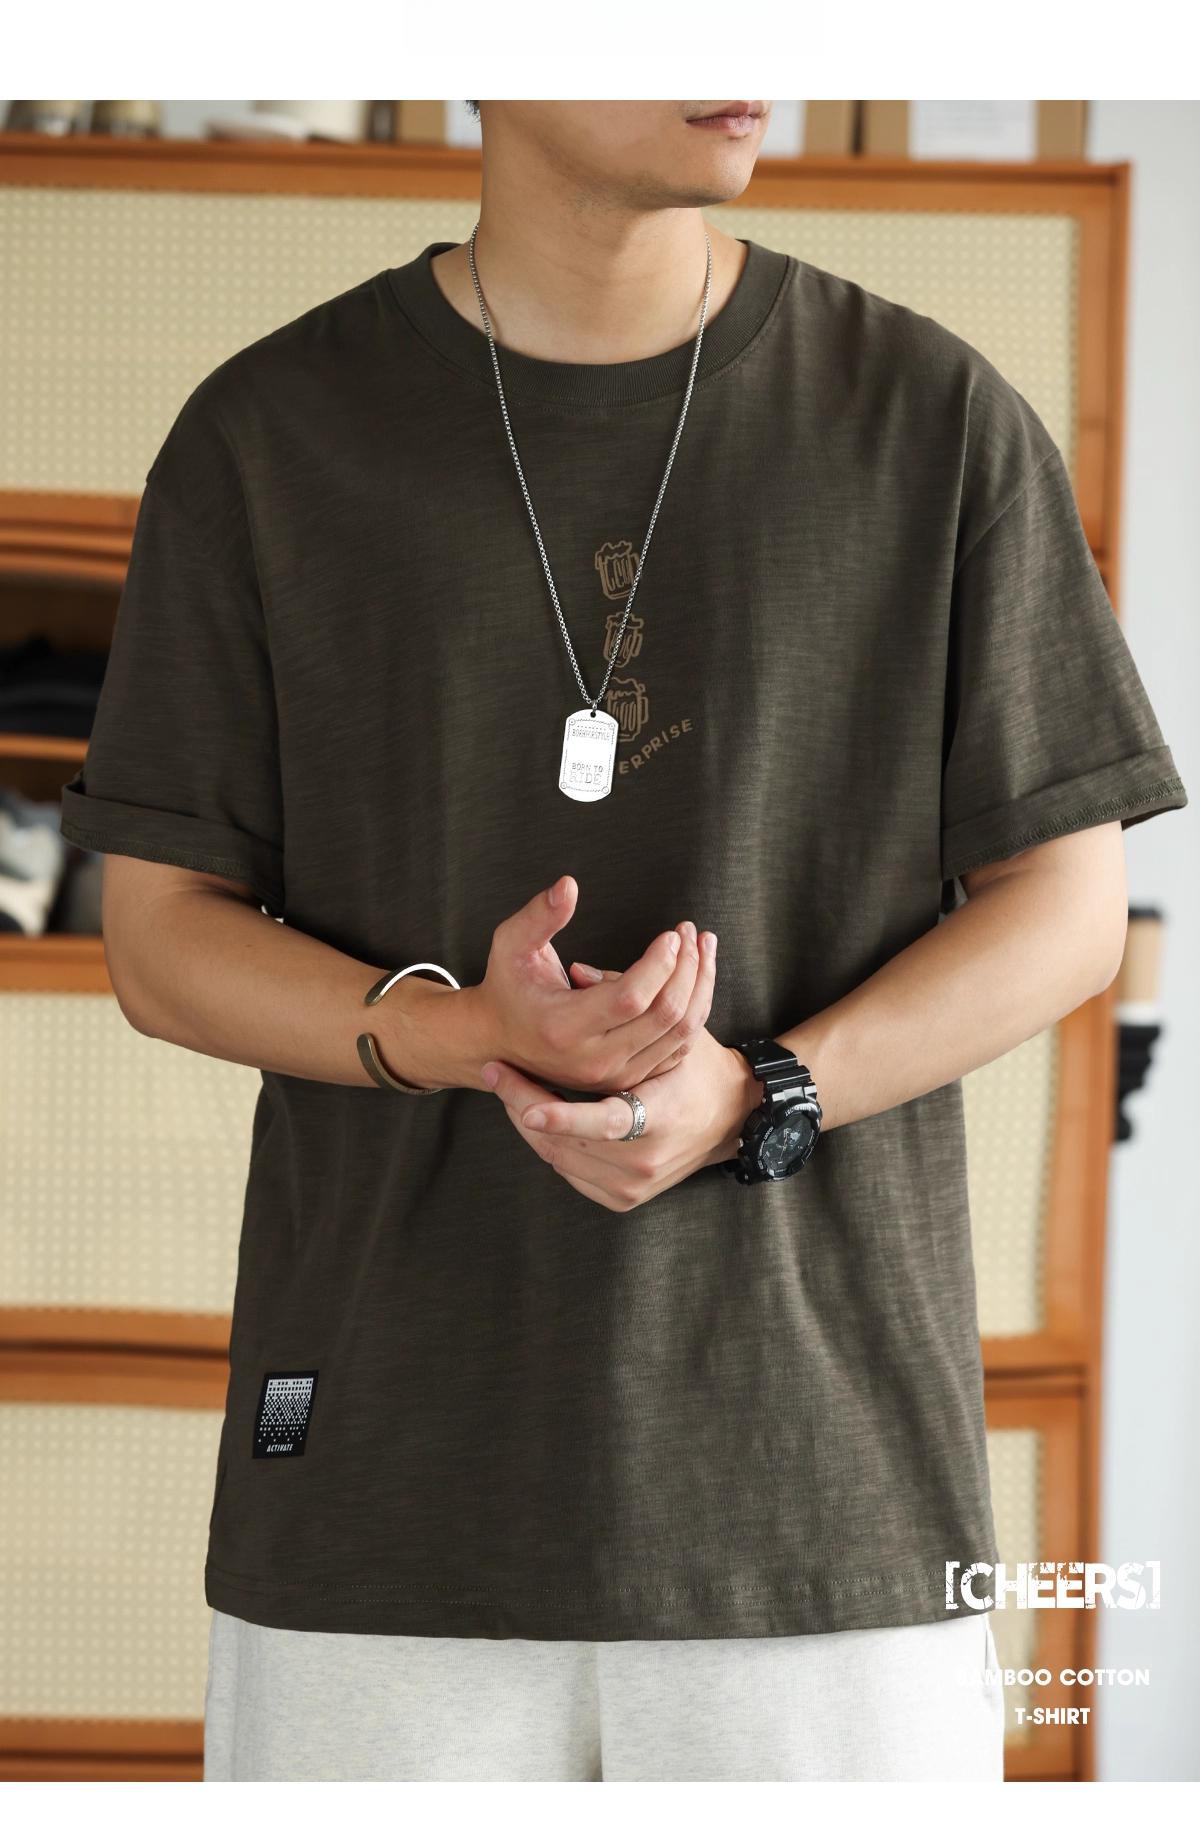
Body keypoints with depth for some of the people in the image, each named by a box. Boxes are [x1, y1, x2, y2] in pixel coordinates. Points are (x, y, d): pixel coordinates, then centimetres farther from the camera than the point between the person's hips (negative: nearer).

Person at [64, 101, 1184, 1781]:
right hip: (392, 1494, 0)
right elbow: (164, 943, 4)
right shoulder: (266, 440, 2)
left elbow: (1065, 910, 4)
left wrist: (749, 1101, -14)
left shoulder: (938, 420, 1)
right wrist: (473, 1037, -16)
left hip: (827, 1498, 0)